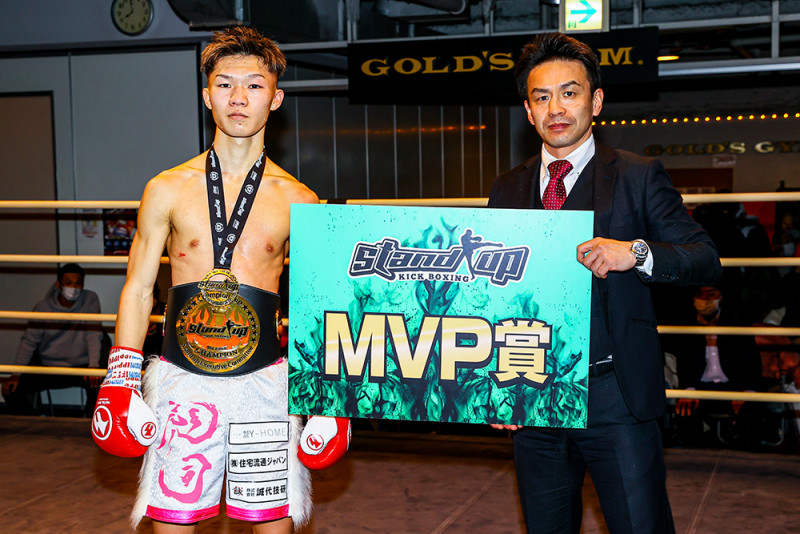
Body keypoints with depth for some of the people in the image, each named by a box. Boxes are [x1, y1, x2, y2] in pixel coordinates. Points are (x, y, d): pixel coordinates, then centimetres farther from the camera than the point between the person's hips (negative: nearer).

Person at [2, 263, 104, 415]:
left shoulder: (90, 300, -6)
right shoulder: (43, 307, -3)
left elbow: (93, 335, -11)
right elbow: (28, 341, 0)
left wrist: (93, 366, -28)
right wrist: (16, 374, -11)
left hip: (80, 366, -2)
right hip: (48, 367, 2)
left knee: (98, 386, -33)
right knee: (11, 390, -14)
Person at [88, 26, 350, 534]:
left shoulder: (298, 200, 3)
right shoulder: (168, 190, 3)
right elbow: (138, 288, 8)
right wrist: (120, 383, 3)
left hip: (264, 381, 0)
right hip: (182, 379, 0)